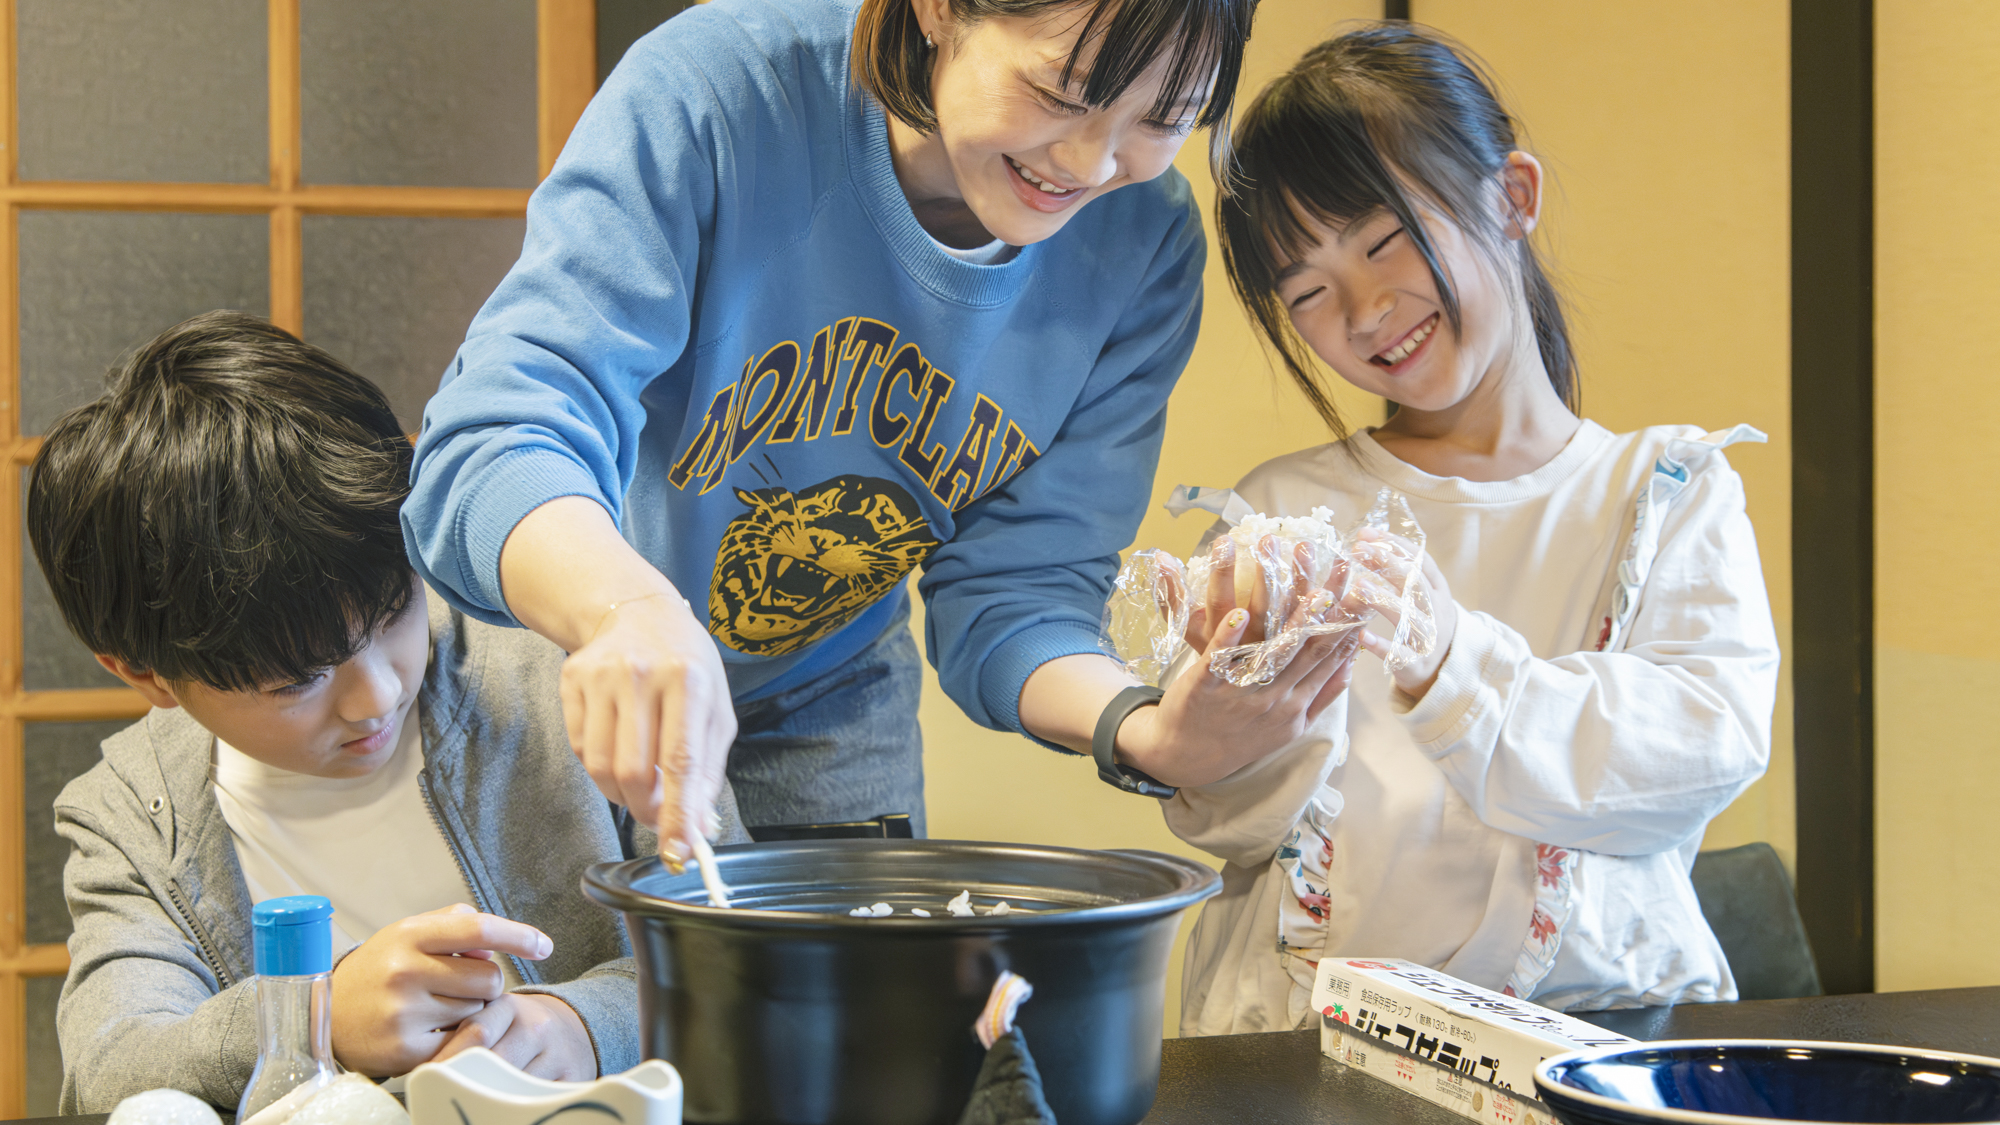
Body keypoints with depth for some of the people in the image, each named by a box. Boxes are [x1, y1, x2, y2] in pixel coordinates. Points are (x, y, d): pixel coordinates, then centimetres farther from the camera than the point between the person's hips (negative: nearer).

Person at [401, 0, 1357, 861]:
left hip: (827, 698, 3)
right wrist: (630, 608, -63)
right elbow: (494, 441, -41)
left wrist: (1141, 730, -37)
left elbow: (1014, 591, -15)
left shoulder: (1145, 244, -18)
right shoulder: (718, 91, -32)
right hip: (584, 658, -3)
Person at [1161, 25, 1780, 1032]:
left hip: (1599, 1006, -2)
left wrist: (1450, 670, -22)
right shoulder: (1282, 512, 11)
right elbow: (1217, 815, 4)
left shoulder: (1672, 490, 9)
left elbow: (1717, 740, -8)